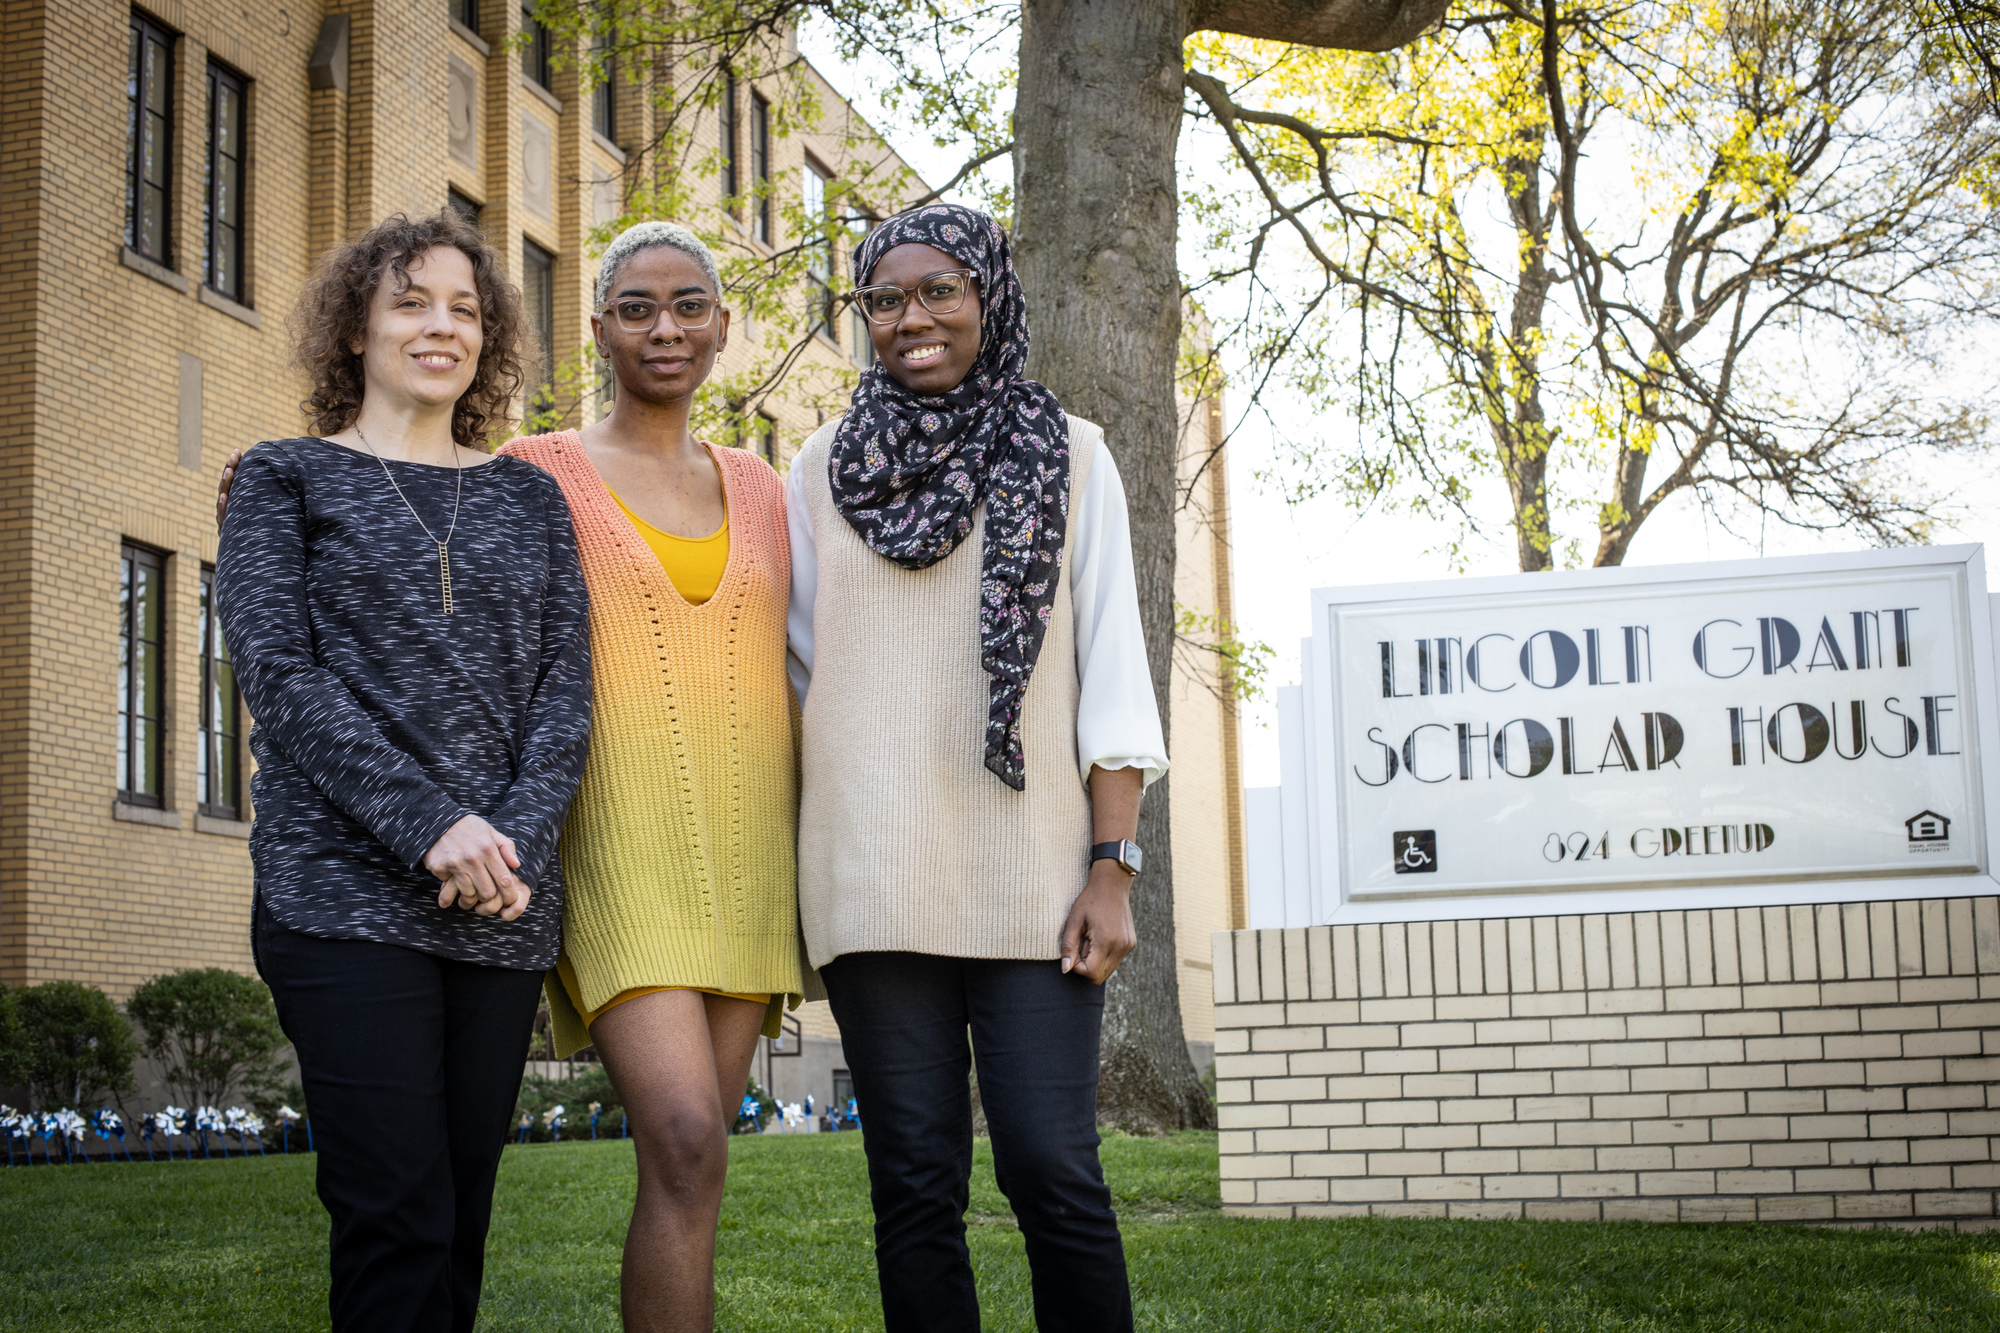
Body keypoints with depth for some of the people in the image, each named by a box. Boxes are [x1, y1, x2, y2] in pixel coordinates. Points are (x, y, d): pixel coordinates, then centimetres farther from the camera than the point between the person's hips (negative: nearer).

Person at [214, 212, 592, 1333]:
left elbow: (566, 686, 10)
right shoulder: (286, 478, 9)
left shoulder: (530, 498, 18)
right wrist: (431, 827, -16)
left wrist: (518, 836, -9)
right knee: (398, 1220, -11)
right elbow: (279, 672, -4)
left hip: (505, 905, 4)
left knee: (462, 1214, 5)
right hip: (346, 891, -3)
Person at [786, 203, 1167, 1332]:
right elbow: (795, 661, 14)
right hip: (874, 878, 2)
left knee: (1053, 1171, -8)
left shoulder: (1067, 457, 8)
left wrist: (1114, 866, -4)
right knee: (916, 1182, 3)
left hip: (1031, 873, -1)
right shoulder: (825, 469, 12)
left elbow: (1112, 670, 4)